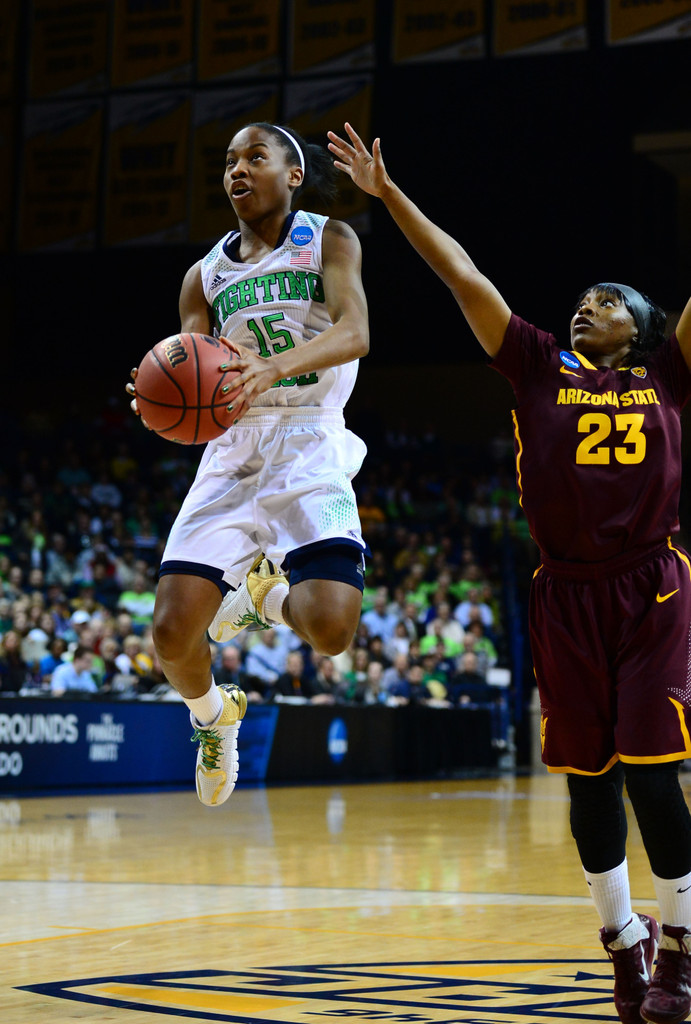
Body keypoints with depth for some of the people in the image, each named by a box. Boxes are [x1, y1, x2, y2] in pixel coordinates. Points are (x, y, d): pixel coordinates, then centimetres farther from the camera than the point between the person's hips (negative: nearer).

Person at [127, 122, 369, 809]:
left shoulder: (328, 241, 4)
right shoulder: (206, 275, 15)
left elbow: (354, 333, -14)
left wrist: (275, 366, -33)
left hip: (308, 443, -3)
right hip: (232, 446, 3)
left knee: (330, 627, -23)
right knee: (172, 631, -13)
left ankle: (267, 590, 15)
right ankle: (213, 714, 23)